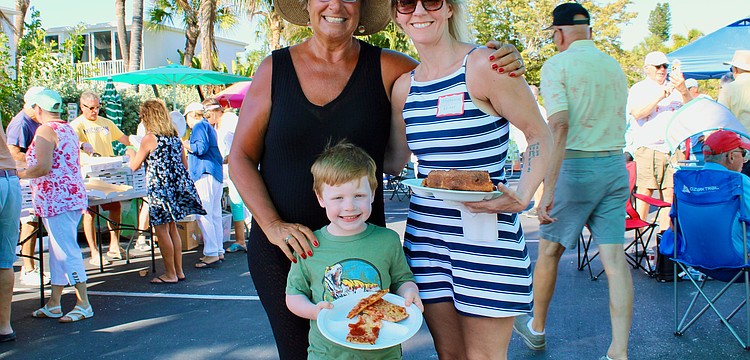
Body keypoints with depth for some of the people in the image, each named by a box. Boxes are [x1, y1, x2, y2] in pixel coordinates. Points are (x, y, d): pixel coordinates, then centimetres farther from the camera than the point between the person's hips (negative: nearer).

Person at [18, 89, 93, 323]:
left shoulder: (45, 130, -12)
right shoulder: (68, 129, 15)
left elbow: (43, 167, -21)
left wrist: (17, 174, -7)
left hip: (55, 198, -10)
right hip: (73, 195, 10)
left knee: (66, 251, -6)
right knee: (58, 250, 13)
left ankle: (83, 304, -2)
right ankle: (54, 303, 20)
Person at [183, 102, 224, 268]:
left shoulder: (199, 126, -5)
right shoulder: (208, 127, 24)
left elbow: (201, 147, -18)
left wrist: (187, 145, -2)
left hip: (205, 175, -10)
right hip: (216, 174, 10)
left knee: (203, 215, -12)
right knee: (215, 215, 11)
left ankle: (211, 253, -15)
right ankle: (218, 251, 14)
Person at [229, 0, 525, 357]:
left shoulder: (386, 68, -3)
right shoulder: (274, 69, -1)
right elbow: (241, 157, 1)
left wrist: (499, 66, -20)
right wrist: (273, 226, -11)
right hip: (279, 246, 1)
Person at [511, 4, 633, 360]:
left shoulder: (557, 65, -9)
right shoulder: (615, 66, 12)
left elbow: (559, 127, -20)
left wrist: (548, 189, -23)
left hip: (575, 166, -5)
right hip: (616, 165, 6)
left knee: (549, 250, 12)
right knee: (615, 258, 2)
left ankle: (536, 328, 29)